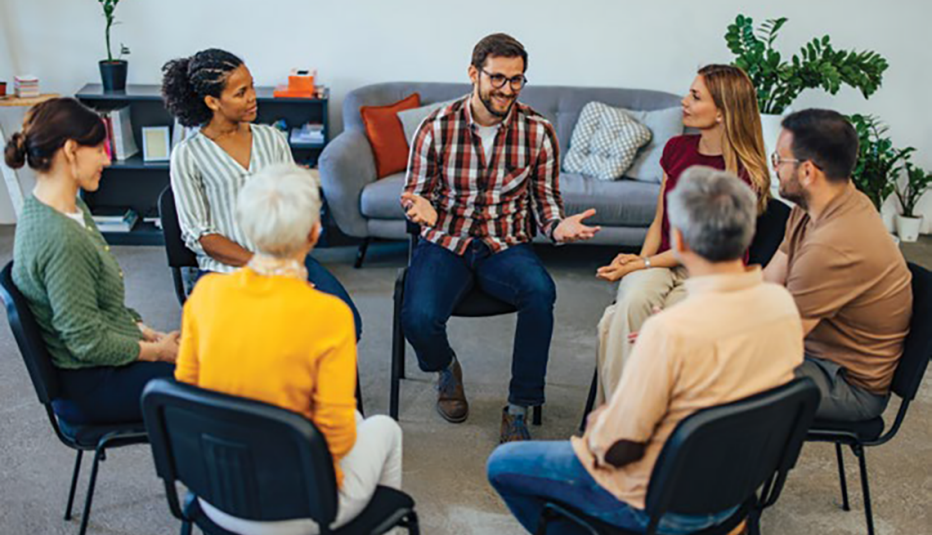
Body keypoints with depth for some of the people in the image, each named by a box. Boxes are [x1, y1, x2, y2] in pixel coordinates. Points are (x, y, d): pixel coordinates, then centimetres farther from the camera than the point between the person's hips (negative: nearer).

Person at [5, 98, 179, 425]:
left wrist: (150, 335, 5)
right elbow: (88, 342, -23)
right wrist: (157, 351, -11)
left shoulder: (74, 210, 5)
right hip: (90, 390, -9)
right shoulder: (59, 238, -26)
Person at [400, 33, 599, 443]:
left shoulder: (538, 132, 1)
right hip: (445, 243, 0)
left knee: (541, 291, -33)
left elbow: (545, 197, 8)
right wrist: (421, 207, -20)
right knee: (418, 318, -28)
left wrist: (558, 227, -15)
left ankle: (518, 410, -13)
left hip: (506, 246, 1)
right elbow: (414, 191, 6)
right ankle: (446, 369, 14)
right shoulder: (436, 128, -2)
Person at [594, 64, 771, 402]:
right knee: (633, 301, -32)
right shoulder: (676, 149, 10)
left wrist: (642, 264, -15)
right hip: (662, 261, 4)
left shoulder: (745, 172, -9)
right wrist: (640, 258, -4)